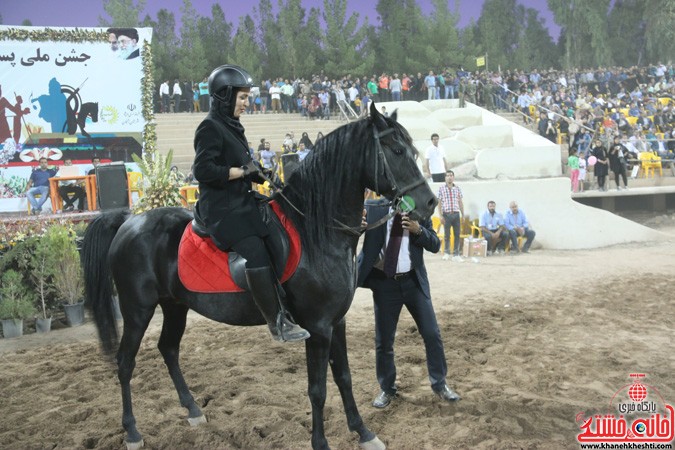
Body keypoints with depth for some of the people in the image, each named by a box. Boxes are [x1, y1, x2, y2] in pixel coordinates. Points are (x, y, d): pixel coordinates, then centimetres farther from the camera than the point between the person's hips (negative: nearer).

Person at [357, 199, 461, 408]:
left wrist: (418, 230, -20)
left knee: (432, 334, 5)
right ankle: (387, 389, 27)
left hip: (414, 281, 1)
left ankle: (440, 384, 24)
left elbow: (435, 245, -1)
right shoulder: (376, 208, -4)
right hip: (384, 282, -1)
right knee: (383, 340, 8)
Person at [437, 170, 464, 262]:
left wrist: (463, 215, 9)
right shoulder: (442, 188, 3)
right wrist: (441, 215, -5)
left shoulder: (457, 188, 9)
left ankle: (456, 254, 7)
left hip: (456, 214, 2)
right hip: (446, 214, -2)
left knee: (457, 234, 1)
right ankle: (446, 253, 17)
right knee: (446, 234, 3)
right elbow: (439, 203, 2)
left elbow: (460, 202, 12)